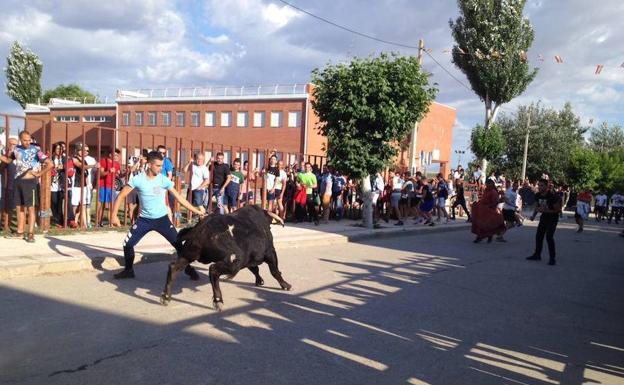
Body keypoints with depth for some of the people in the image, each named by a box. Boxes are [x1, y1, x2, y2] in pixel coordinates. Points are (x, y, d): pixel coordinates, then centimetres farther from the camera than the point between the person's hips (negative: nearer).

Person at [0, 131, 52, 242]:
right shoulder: (16, 149, 6)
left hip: (29, 182, -6)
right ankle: (20, 232, 22)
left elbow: (50, 164, -15)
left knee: (30, 208, -3)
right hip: (17, 181, 6)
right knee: (19, 207, 12)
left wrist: (38, 174, -12)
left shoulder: (35, 150, -11)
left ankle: (31, 234, 1)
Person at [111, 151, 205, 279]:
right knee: (128, 243, -2)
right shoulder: (137, 180, -13)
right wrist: (114, 215, -10)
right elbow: (121, 196, -5)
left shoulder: (164, 180, -10)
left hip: (162, 219, 0)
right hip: (144, 219, 0)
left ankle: (188, 269, 13)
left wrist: (196, 211, -8)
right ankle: (128, 270, 21)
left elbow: (179, 198, -5)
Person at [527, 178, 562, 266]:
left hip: (552, 217, -7)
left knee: (549, 237, -16)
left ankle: (552, 258, -6)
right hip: (544, 216, 7)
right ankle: (537, 254, 24)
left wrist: (546, 210, -32)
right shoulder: (537, 195, -6)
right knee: (538, 235, 9)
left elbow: (557, 209, -20)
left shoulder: (552, 196, -25)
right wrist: (533, 215, -8)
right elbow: (537, 207, 9)